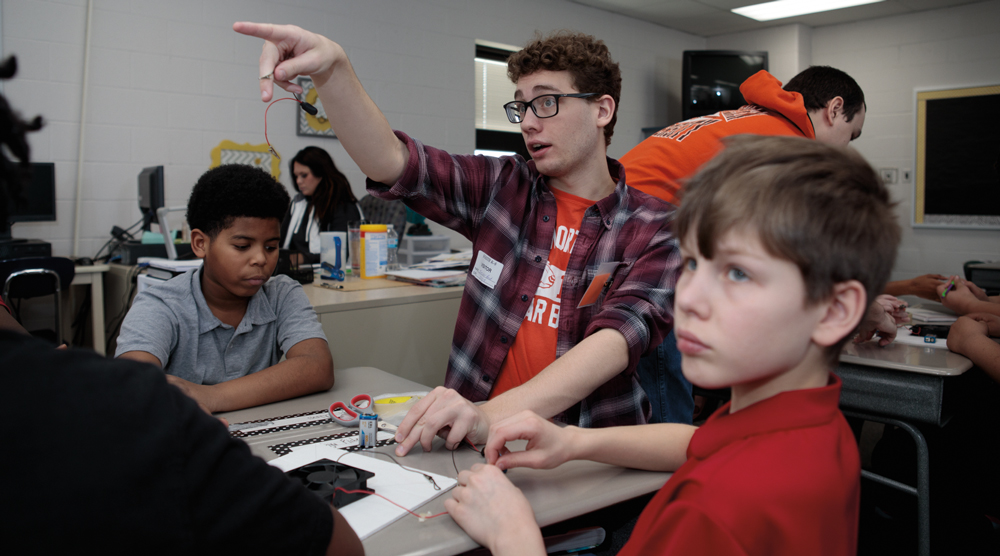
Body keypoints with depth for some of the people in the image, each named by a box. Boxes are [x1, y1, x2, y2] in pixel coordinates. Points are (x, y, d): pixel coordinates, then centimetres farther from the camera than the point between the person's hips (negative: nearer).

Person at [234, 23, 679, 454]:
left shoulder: (652, 228, -2)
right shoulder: (502, 188, 8)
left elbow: (622, 333, -19)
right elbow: (390, 162, -5)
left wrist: (493, 415, -33)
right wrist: (332, 69, -24)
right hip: (477, 440, 3)